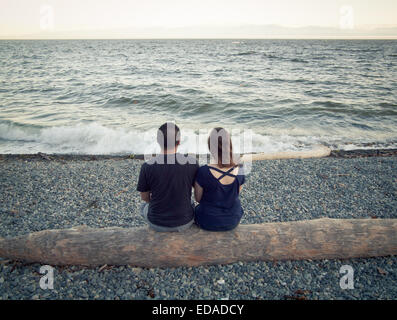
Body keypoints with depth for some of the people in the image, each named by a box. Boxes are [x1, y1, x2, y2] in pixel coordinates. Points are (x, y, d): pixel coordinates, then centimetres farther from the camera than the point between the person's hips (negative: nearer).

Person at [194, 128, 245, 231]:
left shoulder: (203, 172, -26)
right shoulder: (239, 171, -16)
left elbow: (198, 198, -11)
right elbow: (236, 194, 0)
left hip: (209, 222, -2)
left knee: (198, 208, 30)